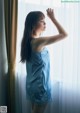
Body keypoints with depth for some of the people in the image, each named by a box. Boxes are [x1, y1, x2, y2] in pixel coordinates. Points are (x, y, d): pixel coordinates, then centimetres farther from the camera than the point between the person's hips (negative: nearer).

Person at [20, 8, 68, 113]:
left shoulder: (28, 40, 3)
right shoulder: (39, 41, -24)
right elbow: (64, 34, -22)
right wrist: (52, 18, -14)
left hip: (32, 84, 9)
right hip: (40, 86, -9)